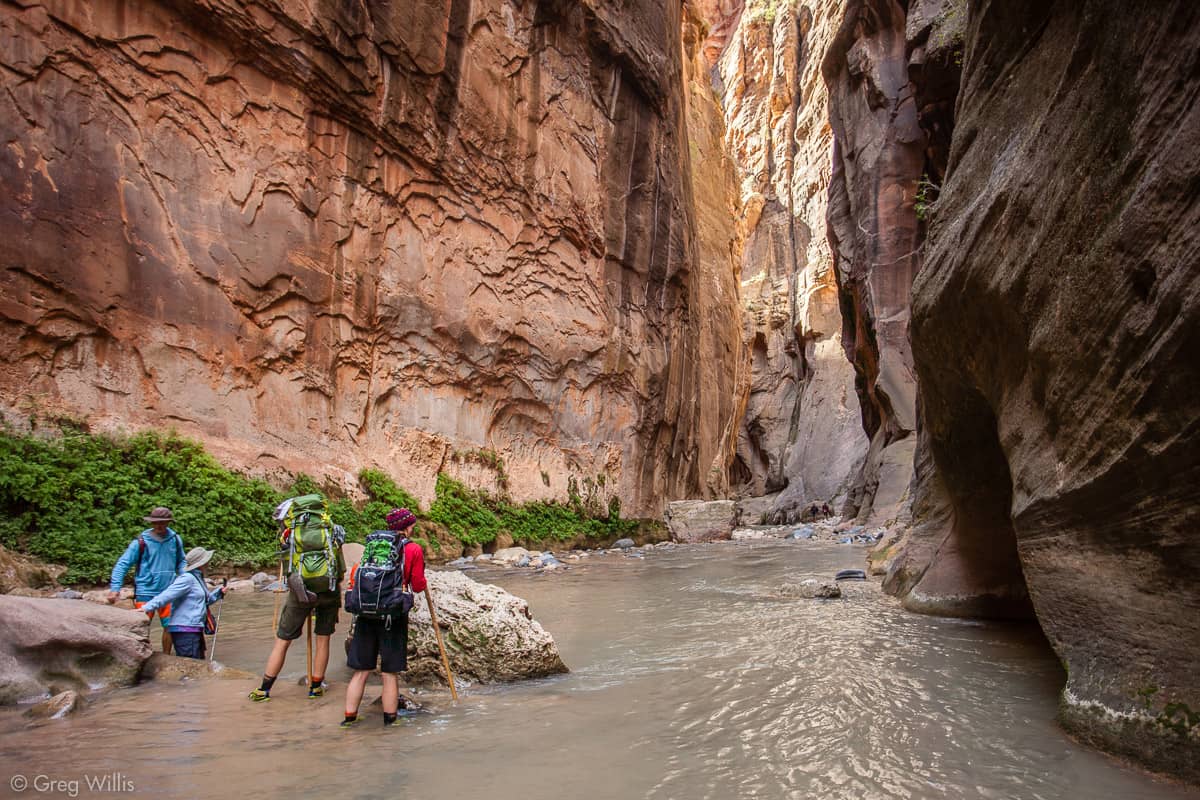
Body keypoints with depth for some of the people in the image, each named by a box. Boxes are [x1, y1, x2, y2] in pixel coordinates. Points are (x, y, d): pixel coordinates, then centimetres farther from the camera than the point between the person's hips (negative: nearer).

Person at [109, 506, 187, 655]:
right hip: (145, 592, -4)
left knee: (170, 627, 11)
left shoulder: (175, 539, 3)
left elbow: (181, 562, 17)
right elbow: (122, 564, -8)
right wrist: (115, 587, -17)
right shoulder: (141, 542, -9)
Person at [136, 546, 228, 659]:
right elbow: (167, 595, -22)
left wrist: (219, 592, 13)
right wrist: (146, 608, -30)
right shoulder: (187, 578, -15)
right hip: (185, 631, -10)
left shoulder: (198, 578, 15)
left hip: (194, 630, 10)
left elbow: (204, 600, 26)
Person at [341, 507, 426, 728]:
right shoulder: (414, 549, 1)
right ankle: (390, 718, 15)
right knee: (390, 672, 6)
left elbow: (355, 572, 13)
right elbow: (418, 586, 1)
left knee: (361, 670, 13)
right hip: (394, 613, -4)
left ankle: (350, 716, 18)